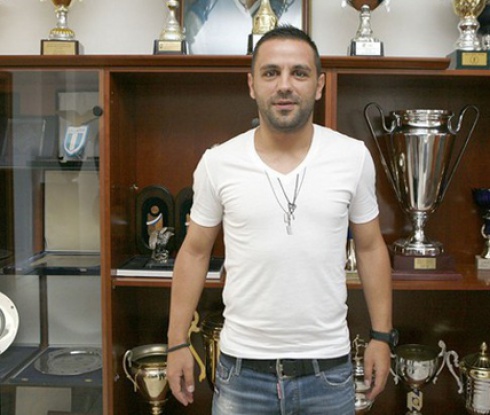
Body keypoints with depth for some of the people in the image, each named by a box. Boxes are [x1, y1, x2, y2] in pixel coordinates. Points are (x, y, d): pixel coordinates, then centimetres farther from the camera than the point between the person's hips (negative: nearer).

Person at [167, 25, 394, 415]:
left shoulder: (354, 157, -5)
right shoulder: (217, 163, -6)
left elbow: (370, 247, 5)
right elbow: (195, 252, 3)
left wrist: (382, 335, 4)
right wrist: (178, 342, 2)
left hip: (328, 368, 1)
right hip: (242, 368, 0)